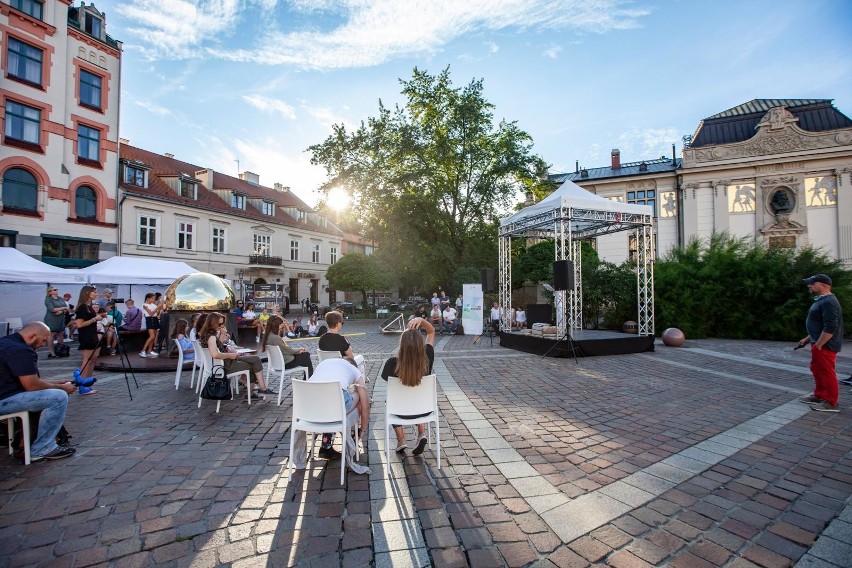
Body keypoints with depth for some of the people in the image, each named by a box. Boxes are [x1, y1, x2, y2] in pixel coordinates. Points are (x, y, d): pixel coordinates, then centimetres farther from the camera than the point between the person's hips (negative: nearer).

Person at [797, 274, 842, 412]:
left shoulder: (829, 302, -20)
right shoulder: (821, 300, 14)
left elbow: (830, 328, -25)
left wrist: (818, 345, -22)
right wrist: (808, 339, 22)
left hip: (825, 345, -11)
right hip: (819, 343, 11)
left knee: (826, 373, -2)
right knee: (817, 370, 19)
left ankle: (831, 403, 7)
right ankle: (819, 396, 30)